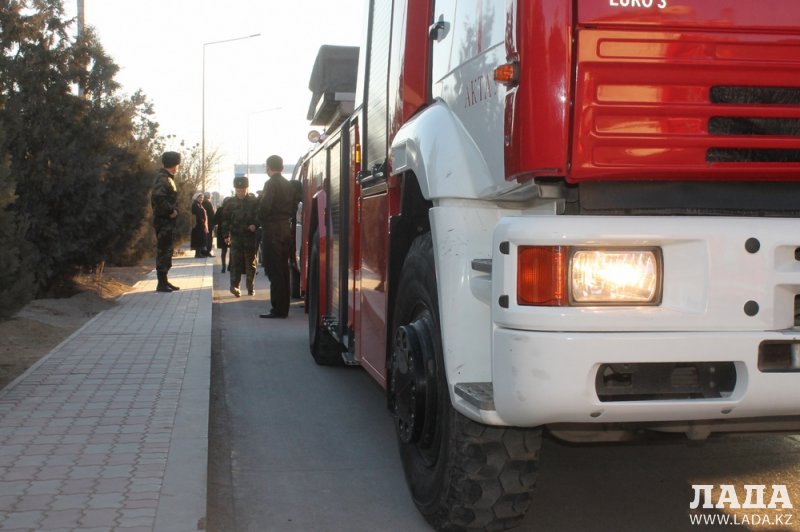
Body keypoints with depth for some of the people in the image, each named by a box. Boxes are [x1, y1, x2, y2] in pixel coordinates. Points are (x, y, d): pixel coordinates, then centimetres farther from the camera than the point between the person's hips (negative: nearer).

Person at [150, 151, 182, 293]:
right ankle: (162, 283, -3)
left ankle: (164, 281, 21)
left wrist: (172, 210, 13)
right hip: (164, 221, -10)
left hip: (167, 222, 10)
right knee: (164, 251, -7)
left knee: (166, 250, 14)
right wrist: (170, 211, -22)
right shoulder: (163, 179, -15)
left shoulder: (167, 178, 16)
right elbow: (157, 197, -29)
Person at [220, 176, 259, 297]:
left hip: (250, 236, 0)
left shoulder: (254, 201, 1)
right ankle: (234, 286, -12)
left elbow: (259, 215, 0)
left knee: (250, 262, 6)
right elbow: (225, 219, 9)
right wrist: (226, 235, 4)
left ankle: (250, 287, 16)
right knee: (236, 261, -9)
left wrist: (255, 225, -19)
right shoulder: (230, 202, 5)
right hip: (236, 236, 0)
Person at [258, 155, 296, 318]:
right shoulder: (288, 185, 12)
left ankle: (277, 309, -6)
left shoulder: (271, 183, -11)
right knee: (283, 270, 12)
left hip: (273, 229, -8)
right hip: (286, 228, 8)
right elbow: (293, 207, 14)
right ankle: (283, 308, 16)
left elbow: (265, 206, -17)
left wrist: (261, 221, -1)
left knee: (274, 271, -6)